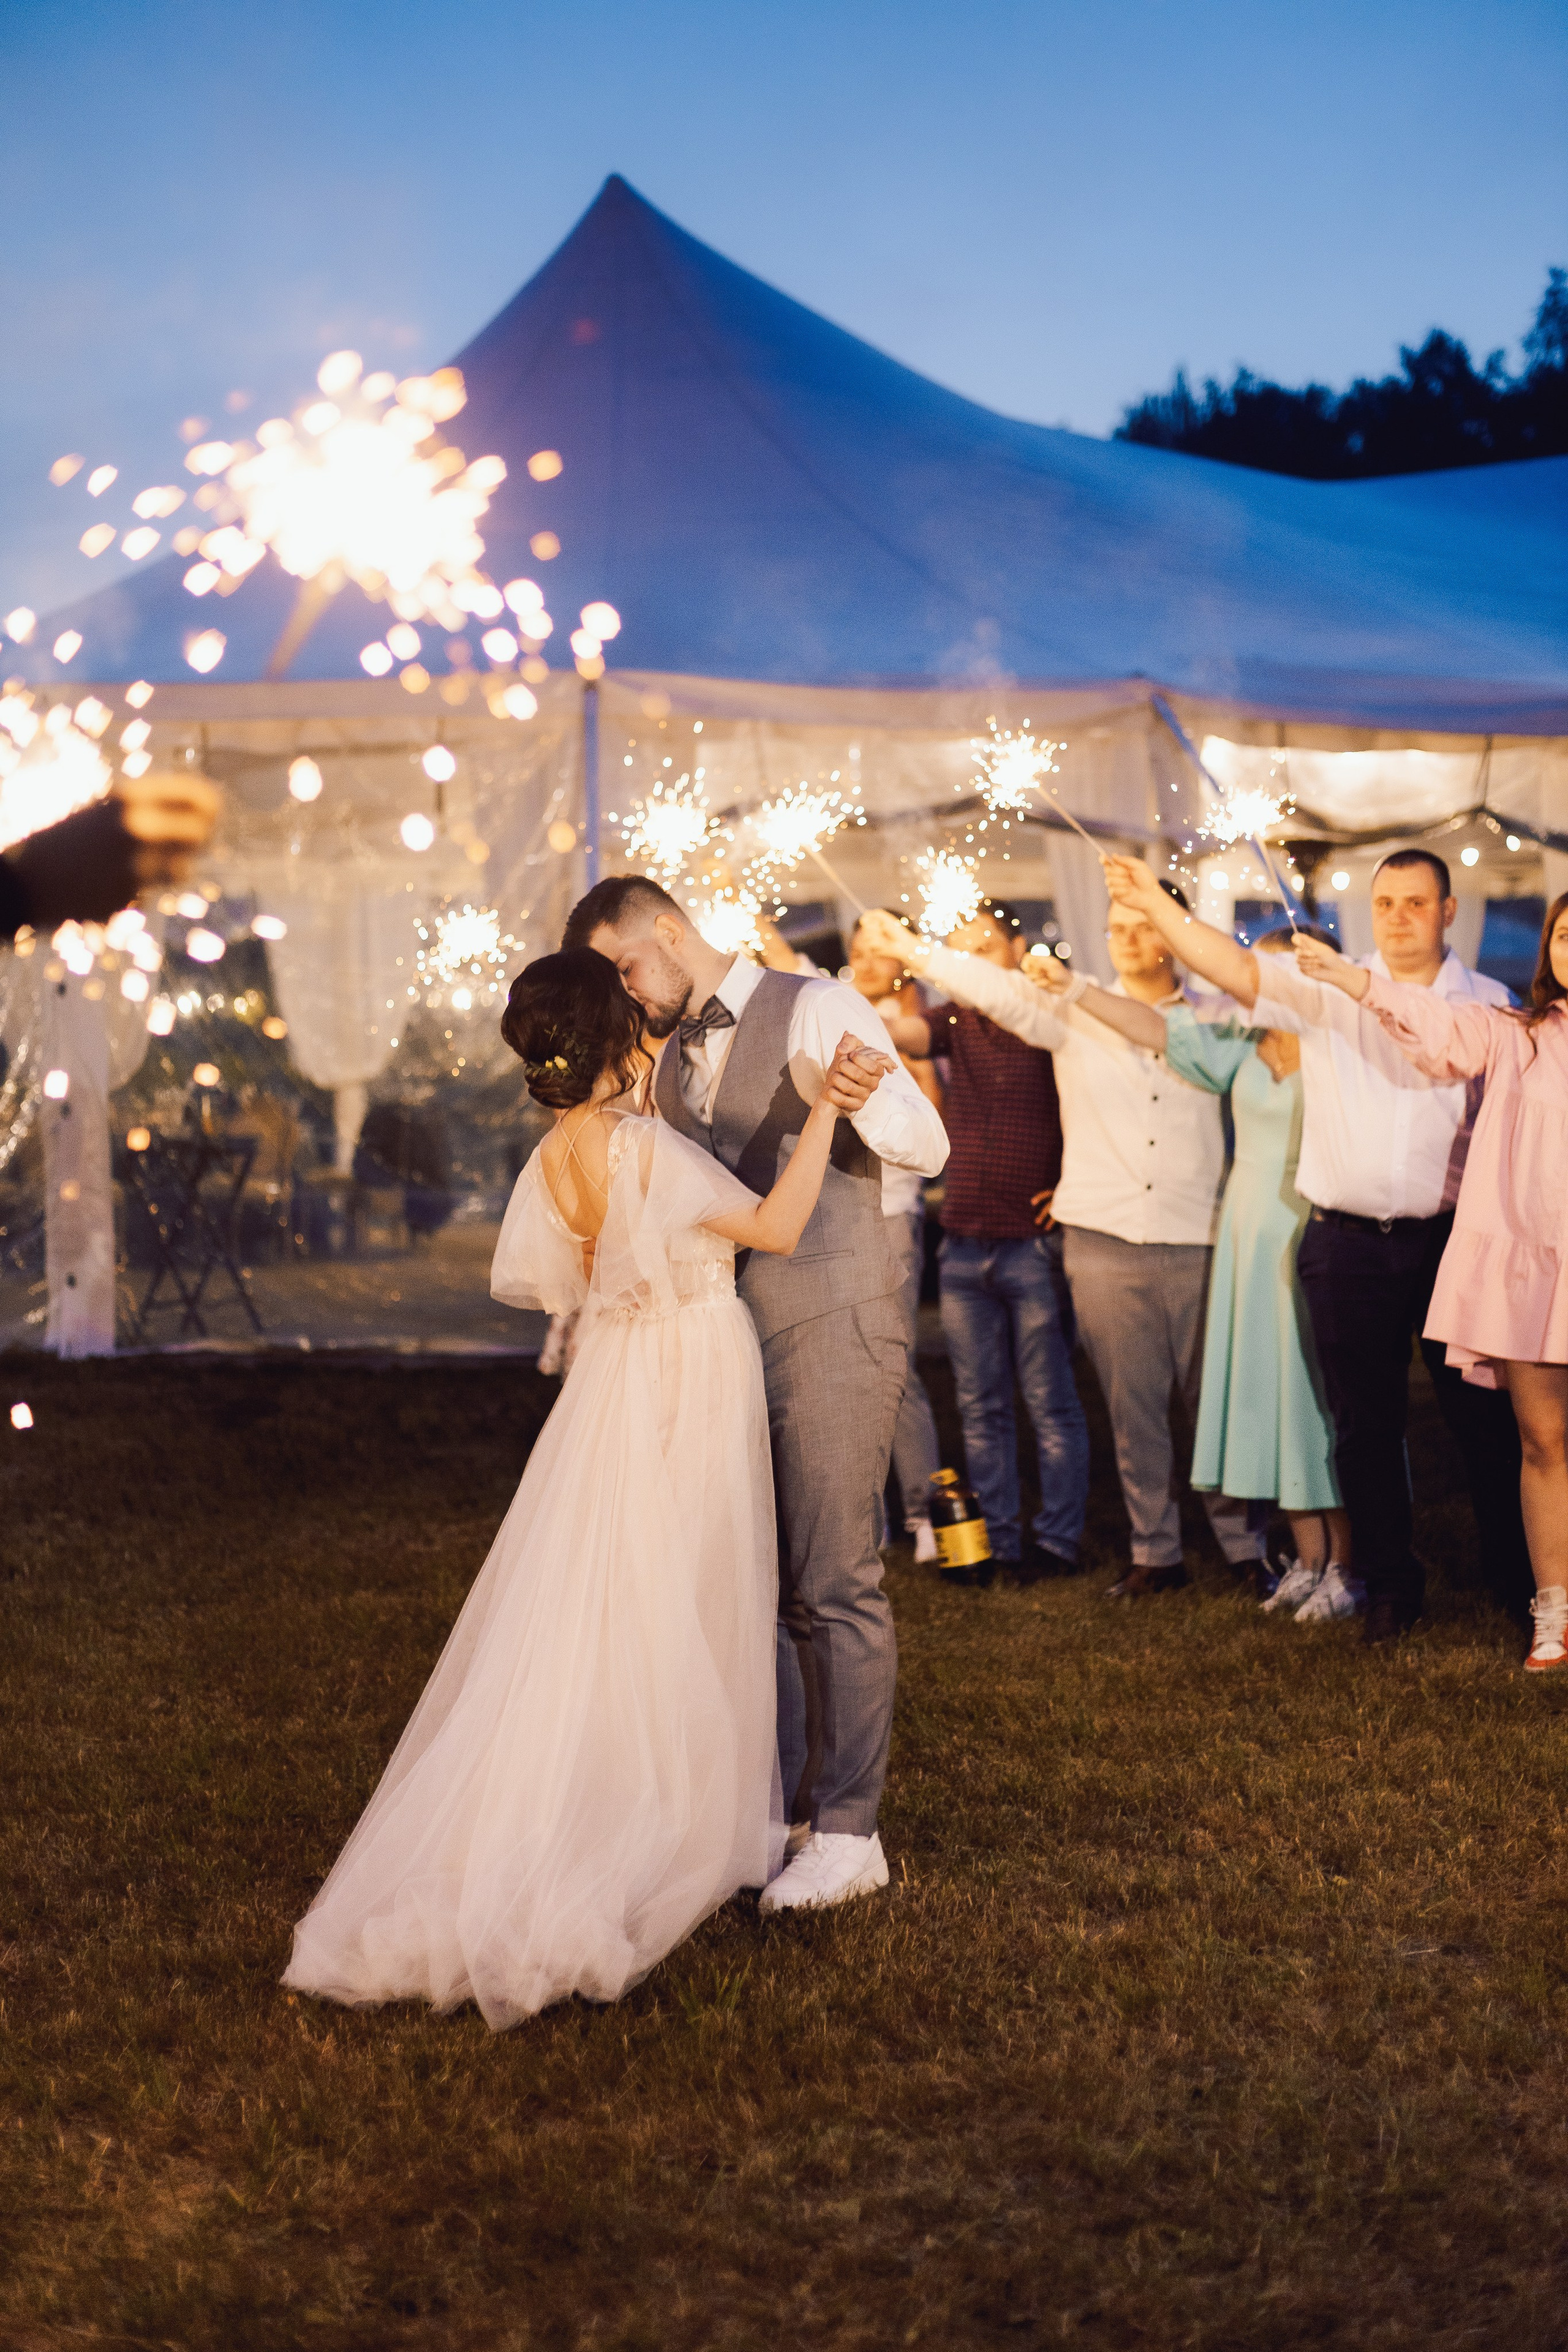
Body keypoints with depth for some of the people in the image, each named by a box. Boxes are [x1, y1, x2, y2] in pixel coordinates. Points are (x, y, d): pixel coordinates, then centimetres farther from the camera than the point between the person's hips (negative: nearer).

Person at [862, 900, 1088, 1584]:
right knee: (980, 1406, 9)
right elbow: (893, 1032, -8)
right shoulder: (955, 1021, 9)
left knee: (1050, 1402, 1)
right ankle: (996, 1542, 16)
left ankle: (1057, 1540, 9)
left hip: (1034, 1243, -5)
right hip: (964, 1244, 5)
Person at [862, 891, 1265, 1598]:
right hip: (1103, 1240, 0)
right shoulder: (1073, 1008, 5)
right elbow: (1000, 990, -5)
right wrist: (915, 950, -15)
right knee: (1132, 1406, 5)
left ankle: (1247, 1546, 15)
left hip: (1195, 1240, 0)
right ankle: (1155, 1553, 15)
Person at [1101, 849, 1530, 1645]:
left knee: (1484, 1417, 3)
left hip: (1450, 1239, 0)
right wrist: (1155, 905, -24)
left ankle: (1519, 1579, 19)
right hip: (1348, 1244, 1)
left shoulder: (1488, 1005, 6)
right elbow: (1239, 970, -10)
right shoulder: (1328, 991, 3)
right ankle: (1389, 1585, 23)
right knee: (1365, 1424, 9)